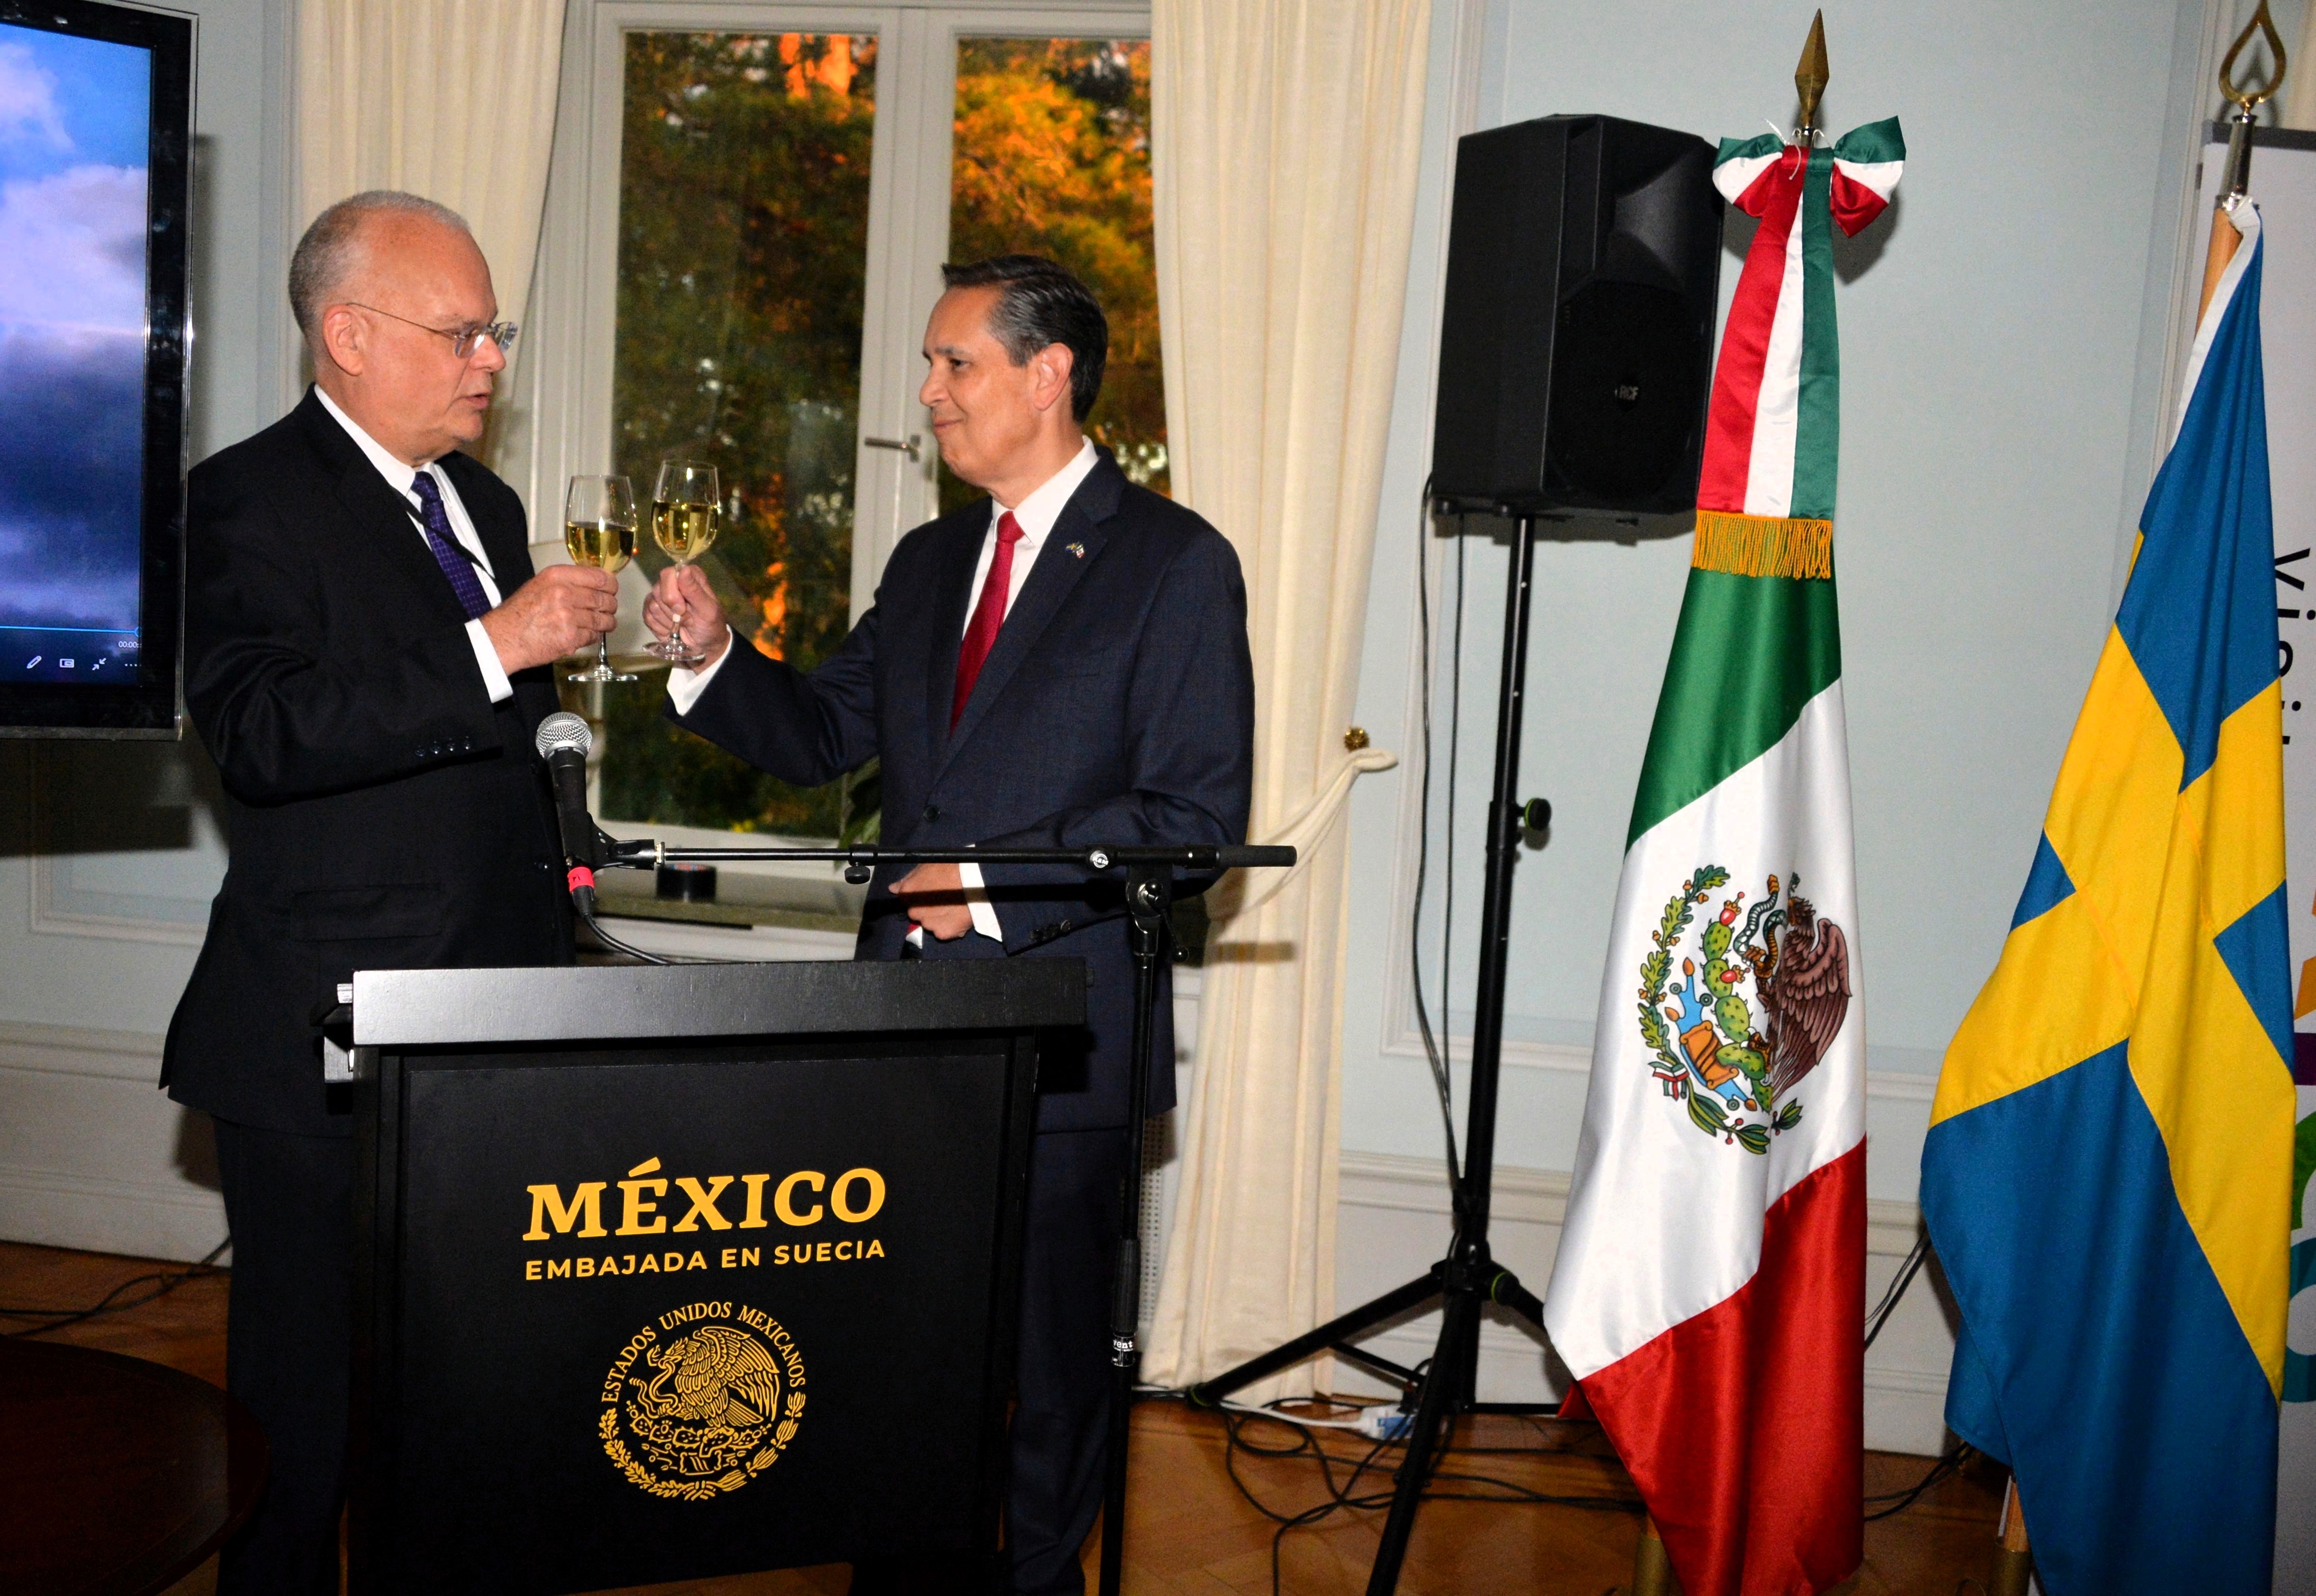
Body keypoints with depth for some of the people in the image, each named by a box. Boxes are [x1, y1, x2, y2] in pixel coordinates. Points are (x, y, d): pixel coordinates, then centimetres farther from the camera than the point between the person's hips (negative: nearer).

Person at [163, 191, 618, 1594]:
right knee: (310, 1400, 6)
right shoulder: (252, 500, -7)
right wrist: (494, 648, -25)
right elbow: (262, 736, -23)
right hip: (328, 1043, -6)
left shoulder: (488, 506, 16)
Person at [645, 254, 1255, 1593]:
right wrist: (717, 654, -3)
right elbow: (823, 736, 15)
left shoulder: (1176, 563, -7)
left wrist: (1001, 886, -17)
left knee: (1047, 1363, 10)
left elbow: (1200, 815, -13)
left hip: (1059, 1034, -6)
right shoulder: (930, 562, 15)